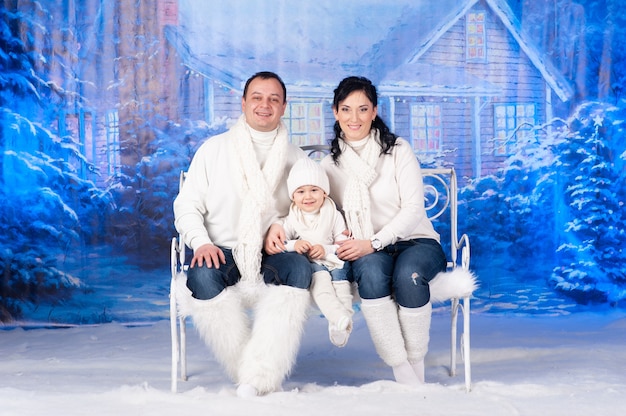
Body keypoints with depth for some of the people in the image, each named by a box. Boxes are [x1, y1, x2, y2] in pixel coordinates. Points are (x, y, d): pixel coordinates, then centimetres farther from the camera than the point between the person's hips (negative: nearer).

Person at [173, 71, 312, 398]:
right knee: (203, 276, -35)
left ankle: (256, 380, -37)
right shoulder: (214, 149, 11)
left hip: (272, 259, 1)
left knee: (298, 268, -33)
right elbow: (186, 205, 7)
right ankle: (264, 382, -30)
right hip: (222, 254, -1)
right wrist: (201, 242, -13)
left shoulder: (295, 158, 15)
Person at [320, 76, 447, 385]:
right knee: (371, 271, -35)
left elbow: (414, 208, -8)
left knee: (408, 275, -36)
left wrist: (373, 243, -20)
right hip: (367, 253, 1)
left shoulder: (397, 150, 0)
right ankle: (403, 374, -32)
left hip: (416, 242, -1)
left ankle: (417, 366, -19)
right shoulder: (330, 165, 9)